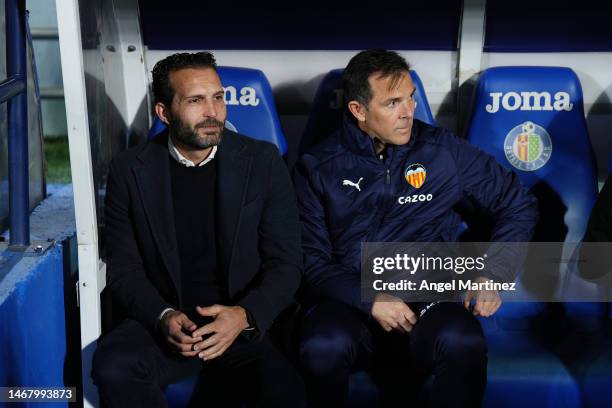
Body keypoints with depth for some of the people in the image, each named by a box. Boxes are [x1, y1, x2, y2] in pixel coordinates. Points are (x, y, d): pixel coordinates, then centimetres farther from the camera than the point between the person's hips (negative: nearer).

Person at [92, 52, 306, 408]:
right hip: (165, 321, 2)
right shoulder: (130, 171, -1)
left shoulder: (263, 161, -2)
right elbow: (124, 267, 1)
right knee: (114, 369, -29)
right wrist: (164, 317, -18)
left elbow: (285, 263, -3)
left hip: (249, 323, -1)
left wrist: (244, 316, -21)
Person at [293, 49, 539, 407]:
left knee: (464, 344, -35)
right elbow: (310, 259, -1)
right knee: (325, 348, -36)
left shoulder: (443, 150, 5)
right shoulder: (318, 168, 3)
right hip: (349, 302, 0)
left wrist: (495, 272, 1)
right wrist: (369, 299, -16)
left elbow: (519, 204, 14)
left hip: (427, 300, 1)